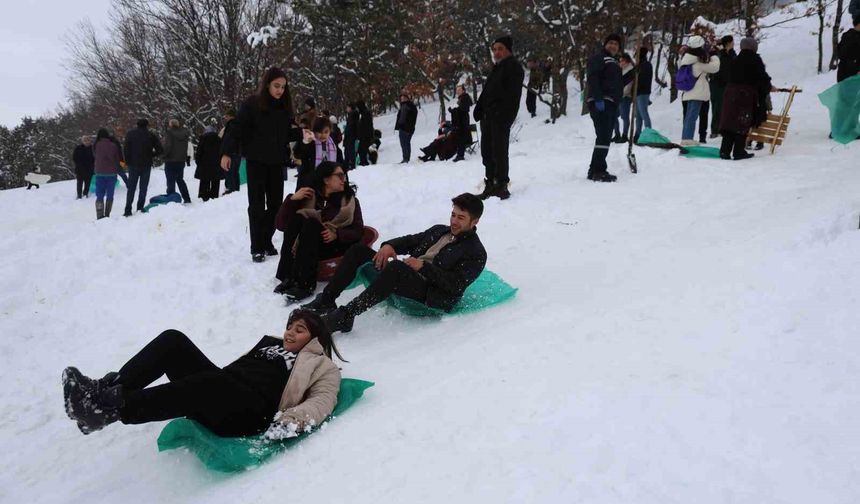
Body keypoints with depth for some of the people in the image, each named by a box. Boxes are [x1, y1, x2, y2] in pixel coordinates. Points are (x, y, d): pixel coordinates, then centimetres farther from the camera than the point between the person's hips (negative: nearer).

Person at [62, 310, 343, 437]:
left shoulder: (322, 366, 16)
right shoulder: (271, 343, 35)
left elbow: (323, 401, -2)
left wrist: (293, 421, -22)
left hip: (251, 412, -7)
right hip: (221, 395, 7)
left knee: (212, 383, -41)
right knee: (173, 340, -12)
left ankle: (111, 408, -45)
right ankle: (110, 389, -28)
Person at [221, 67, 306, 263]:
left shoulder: (284, 106, 7)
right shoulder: (252, 104, -9)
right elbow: (237, 129, -12)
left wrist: (301, 133, -4)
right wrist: (227, 152, -19)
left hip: (276, 162, 5)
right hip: (256, 161, -5)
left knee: (275, 204, 8)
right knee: (257, 205, -1)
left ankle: (267, 241, 22)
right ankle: (257, 248, 5)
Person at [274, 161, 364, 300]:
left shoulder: (350, 199, 4)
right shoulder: (308, 196, 3)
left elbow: (358, 231, -3)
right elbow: (281, 225, -2)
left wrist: (337, 234, -21)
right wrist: (292, 199, -15)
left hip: (337, 246, -2)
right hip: (307, 247, 2)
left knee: (311, 224, -28)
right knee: (296, 218, -24)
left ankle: (305, 284, -36)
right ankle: (288, 277, -28)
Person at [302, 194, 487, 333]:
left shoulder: (476, 253, 2)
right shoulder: (439, 230, 25)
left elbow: (456, 285, -12)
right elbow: (411, 240, 20)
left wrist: (423, 267, -18)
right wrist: (390, 245, -3)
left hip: (430, 294, -8)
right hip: (403, 279, 8)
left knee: (395, 267, -39)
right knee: (359, 249, -4)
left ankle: (346, 315, -38)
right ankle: (326, 300, -8)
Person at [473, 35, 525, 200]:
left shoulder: (513, 67, -5)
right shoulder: (497, 68, 23)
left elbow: (512, 94, -16)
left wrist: (504, 114, -24)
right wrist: (479, 110, 12)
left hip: (501, 118, -9)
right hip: (488, 116, 9)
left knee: (499, 151, -8)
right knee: (487, 151, 10)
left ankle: (501, 186, -2)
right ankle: (490, 185, 18)